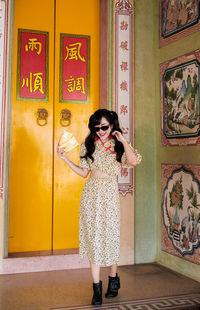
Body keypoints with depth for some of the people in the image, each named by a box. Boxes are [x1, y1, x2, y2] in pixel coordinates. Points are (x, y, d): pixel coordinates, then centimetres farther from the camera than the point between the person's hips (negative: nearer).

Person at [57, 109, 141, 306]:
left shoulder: (118, 145, 5)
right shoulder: (89, 145, 9)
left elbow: (133, 161, -13)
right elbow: (84, 172, 8)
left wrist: (122, 140, -12)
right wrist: (65, 158, 1)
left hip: (109, 194, -1)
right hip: (91, 194, 1)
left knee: (110, 236, 4)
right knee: (93, 237, 1)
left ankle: (113, 279, 28)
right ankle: (97, 287, 8)